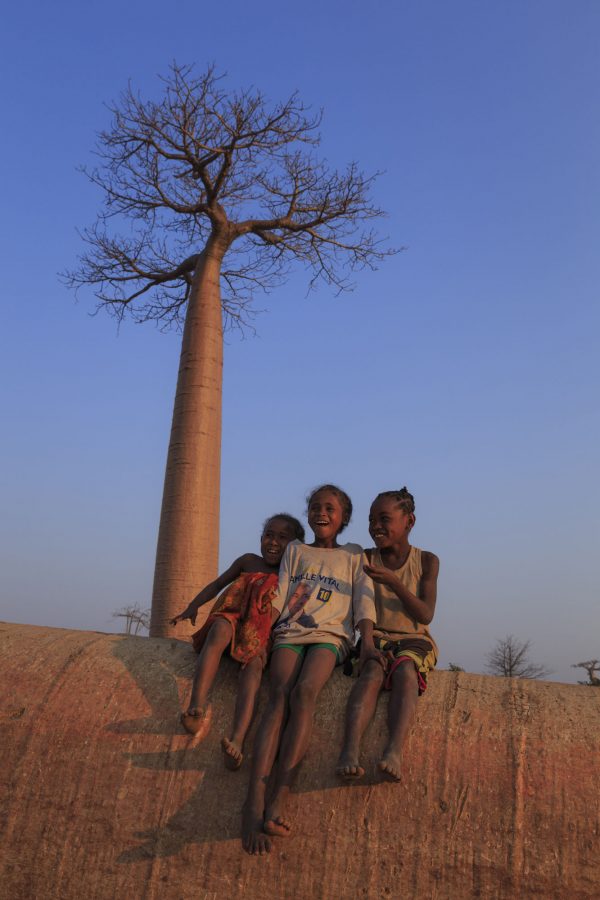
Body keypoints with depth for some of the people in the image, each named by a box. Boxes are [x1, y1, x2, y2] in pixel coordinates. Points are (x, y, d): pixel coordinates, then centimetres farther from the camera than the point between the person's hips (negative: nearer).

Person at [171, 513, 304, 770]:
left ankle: (237, 740, -56)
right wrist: (193, 606, 8)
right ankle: (198, 707, -54)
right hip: (232, 619, 1)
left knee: (254, 662, -35)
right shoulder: (248, 561, 18)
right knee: (221, 628, -37)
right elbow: (217, 584, 22)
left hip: (259, 635, -1)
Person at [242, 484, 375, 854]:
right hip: (290, 633, 1)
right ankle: (254, 803, -40)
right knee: (279, 696, -27)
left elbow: (364, 600, 10)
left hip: (330, 636, -1)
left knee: (304, 691, -31)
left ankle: (279, 800, -39)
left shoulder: (354, 555, 21)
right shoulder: (295, 550, 24)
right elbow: (280, 596, 16)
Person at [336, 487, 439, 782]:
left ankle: (393, 751, -54)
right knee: (373, 672, -34)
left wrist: (392, 582, -21)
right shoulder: (366, 558, 6)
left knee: (405, 672, -36)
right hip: (377, 638, 1)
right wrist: (366, 644, -21)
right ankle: (350, 750, -53)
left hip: (414, 640, -1)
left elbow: (426, 616, -7)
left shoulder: (426, 561, 2)